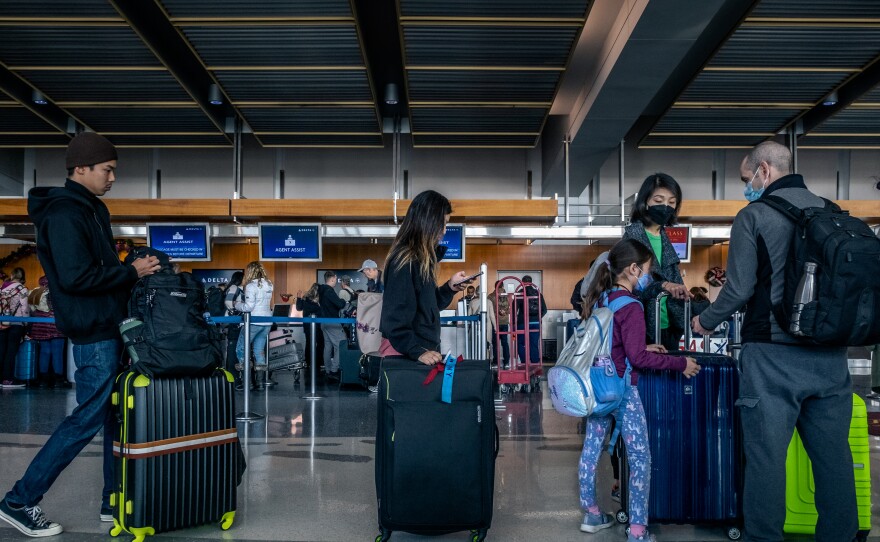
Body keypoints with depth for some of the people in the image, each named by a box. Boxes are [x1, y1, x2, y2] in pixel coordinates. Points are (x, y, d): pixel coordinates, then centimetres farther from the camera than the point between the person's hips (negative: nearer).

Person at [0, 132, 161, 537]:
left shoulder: (92, 209, 16)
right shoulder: (64, 214, -15)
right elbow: (76, 277, -22)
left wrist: (133, 271, 7)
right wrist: (131, 272, -15)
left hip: (109, 328, 10)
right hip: (94, 332, -10)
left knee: (117, 416, 12)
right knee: (88, 418, -4)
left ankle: (115, 502, 22)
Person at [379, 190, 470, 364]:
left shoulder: (421, 258, 12)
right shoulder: (404, 260, -17)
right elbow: (394, 316, -22)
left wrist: (450, 288, 5)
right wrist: (417, 351, -26)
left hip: (424, 351, 9)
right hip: (405, 356, -9)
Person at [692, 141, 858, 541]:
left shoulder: (753, 217, -6)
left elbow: (740, 289, -9)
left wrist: (705, 322, 7)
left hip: (774, 354, -5)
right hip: (831, 354, 6)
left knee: (766, 455, 1)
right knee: (833, 454, 11)